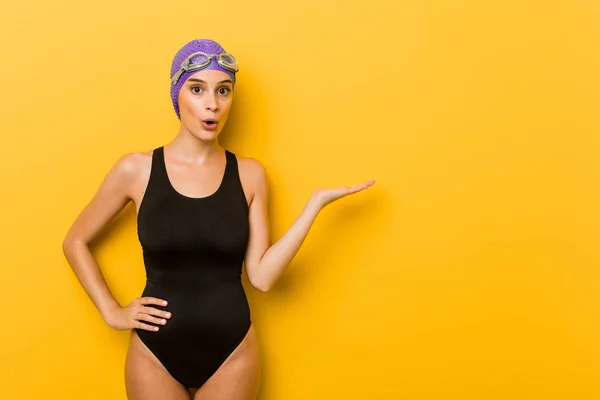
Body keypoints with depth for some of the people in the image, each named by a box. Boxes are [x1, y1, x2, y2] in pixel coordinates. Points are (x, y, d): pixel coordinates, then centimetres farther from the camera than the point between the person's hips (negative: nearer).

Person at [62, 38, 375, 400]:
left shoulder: (249, 174, -1)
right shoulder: (137, 170, -6)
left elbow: (262, 276, -7)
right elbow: (76, 242, 5)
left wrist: (316, 203, -9)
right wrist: (112, 312, -1)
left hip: (232, 353, 1)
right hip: (155, 354, -1)